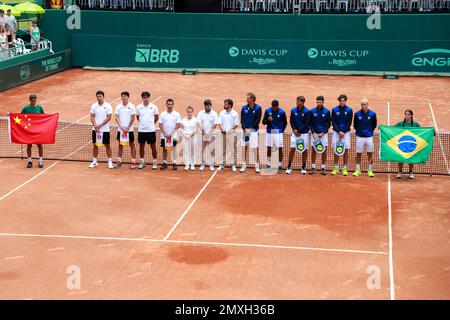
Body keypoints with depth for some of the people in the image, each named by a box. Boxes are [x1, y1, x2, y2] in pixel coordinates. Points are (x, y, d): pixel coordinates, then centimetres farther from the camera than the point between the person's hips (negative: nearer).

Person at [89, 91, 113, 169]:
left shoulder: (108, 106, -5)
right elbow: (92, 117, 4)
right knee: (95, 145, 8)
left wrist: (99, 125, -14)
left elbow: (108, 118, -9)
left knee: (107, 145, 2)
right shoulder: (94, 106, 4)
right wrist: (95, 126, -12)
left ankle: (110, 162, 9)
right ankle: (94, 162, 17)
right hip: (95, 129, 3)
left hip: (105, 129, -3)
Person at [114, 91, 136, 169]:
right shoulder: (118, 106, 4)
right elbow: (116, 118, 1)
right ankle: (119, 161, 15)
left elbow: (132, 118, -5)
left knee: (132, 145, 2)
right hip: (120, 129, 3)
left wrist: (127, 128, -10)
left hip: (129, 129, -3)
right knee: (120, 145, 9)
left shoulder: (131, 106, -4)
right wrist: (122, 127, -9)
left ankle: (133, 162, 5)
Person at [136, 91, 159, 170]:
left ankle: (154, 162, 13)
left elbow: (156, 117, 9)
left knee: (153, 146, 3)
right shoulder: (138, 107, 1)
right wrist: (143, 123, 13)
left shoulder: (154, 107, -3)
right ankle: (142, 162, 20)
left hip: (151, 130, -2)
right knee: (141, 146, 9)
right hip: (141, 130, 2)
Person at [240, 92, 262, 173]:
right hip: (245, 130, 3)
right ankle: (244, 165, 12)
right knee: (245, 148, 6)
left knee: (255, 148, -3)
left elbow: (257, 120, -7)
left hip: (253, 130, -3)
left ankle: (257, 166, 4)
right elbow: (242, 120, 4)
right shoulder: (244, 108, 7)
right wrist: (245, 129, -10)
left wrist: (250, 129, -13)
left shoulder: (258, 108, -3)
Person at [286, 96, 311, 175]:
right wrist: (294, 130, -10)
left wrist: (299, 131, -12)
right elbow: (291, 121, 4)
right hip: (295, 132, 2)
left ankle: (303, 167, 13)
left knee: (304, 150, 3)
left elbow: (306, 124, -9)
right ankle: (289, 166, 8)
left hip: (304, 133, -2)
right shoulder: (293, 110, 2)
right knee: (292, 149, -1)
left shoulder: (307, 112, -7)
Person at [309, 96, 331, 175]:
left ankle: (323, 168, 5)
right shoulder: (312, 111, 2)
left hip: (324, 133, -1)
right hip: (314, 133, 1)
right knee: (313, 150, 2)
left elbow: (329, 124, 2)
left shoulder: (327, 111, 0)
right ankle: (313, 168, 8)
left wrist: (323, 133, -9)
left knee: (324, 151, -1)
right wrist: (313, 132, -7)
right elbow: (310, 123, 6)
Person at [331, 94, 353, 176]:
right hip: (336, 132, 1)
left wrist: (343, 132, -10)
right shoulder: (334, 110, 1)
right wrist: (339, 131, -11)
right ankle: (336, 168, 8)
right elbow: (333, 122, -1)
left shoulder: (349, 110, -1)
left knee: (346, 150, 0)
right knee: (336, 150, 2)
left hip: (346, 132, -1)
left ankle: (345, 169, 4)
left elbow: (349, 123, -2)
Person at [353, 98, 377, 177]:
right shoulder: (357, 114, -1)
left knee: (370, 154, 4)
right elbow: (355, 125, 11)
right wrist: (359, 131, 11)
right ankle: (357, 170, 13)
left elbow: (374, 125, 10)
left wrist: (369, 131, 10)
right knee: (358, 154, 5)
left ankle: (370, 170, 12)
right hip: (359, 137, 0)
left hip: (369, 137, 0)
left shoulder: (372, 114, -1)